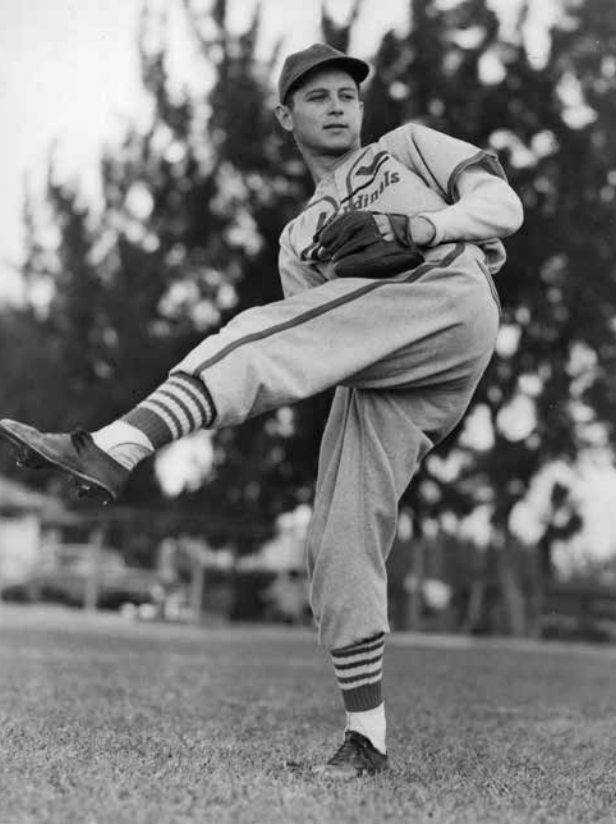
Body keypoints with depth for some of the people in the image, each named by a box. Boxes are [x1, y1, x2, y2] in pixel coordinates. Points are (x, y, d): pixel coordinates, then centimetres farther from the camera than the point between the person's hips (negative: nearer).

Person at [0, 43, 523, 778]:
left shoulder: (411, 145, 28)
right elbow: (320, 353, 18)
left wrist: (412, 228, -6)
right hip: (372, 379, 5)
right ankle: (365, 737, 1)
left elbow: (502, 205, 12)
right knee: (338, 544, -6)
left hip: (447, 296, -5)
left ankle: (114, 450, -36)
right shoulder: (298, 240, 33)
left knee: (262, 338, -25)